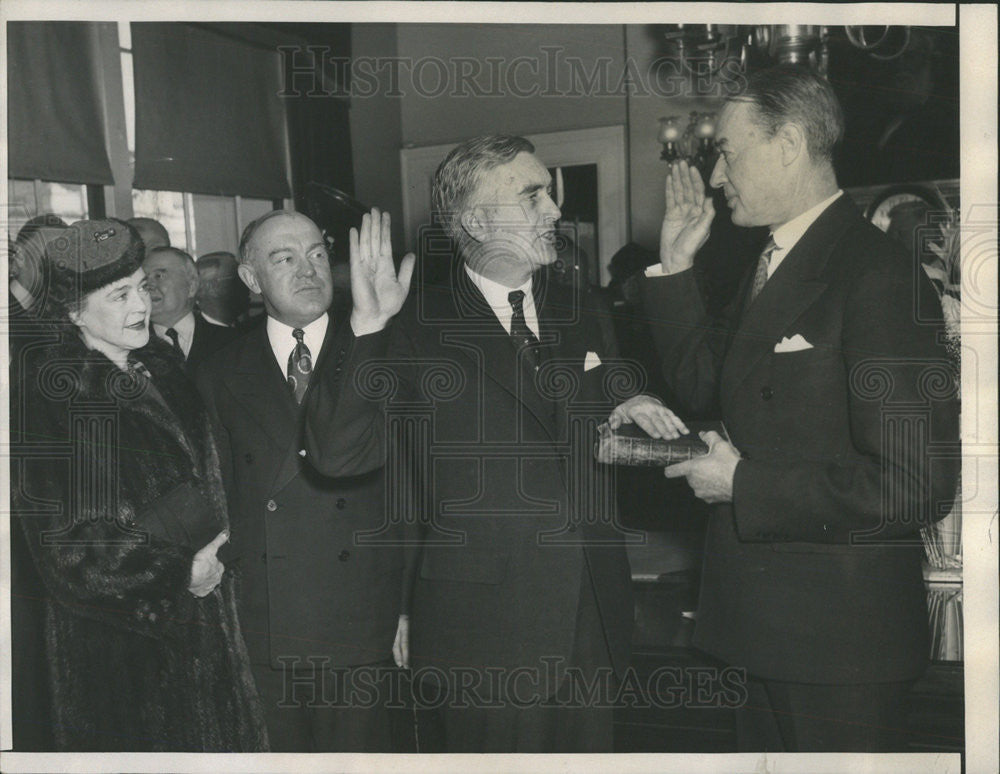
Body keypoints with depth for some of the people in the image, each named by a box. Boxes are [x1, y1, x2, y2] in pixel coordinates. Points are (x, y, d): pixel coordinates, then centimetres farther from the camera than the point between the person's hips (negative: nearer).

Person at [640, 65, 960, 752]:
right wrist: (675, 268, 7)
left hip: (842, 642, -9)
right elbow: (702, 385, 16)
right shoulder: (771, 263, 8)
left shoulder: (879, 278, -21)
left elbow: (914, 486, -26)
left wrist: (745, 484, -19)